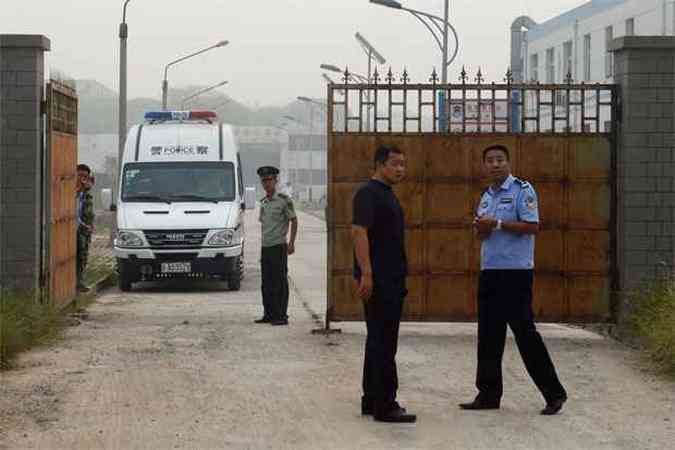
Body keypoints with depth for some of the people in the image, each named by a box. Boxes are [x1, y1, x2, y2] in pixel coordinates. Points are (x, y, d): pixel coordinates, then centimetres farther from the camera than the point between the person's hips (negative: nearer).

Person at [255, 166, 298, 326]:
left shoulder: (283, 200, -7)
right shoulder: (263, 202, 13)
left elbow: (294, 221, -5)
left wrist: (291, 243, -12)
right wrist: (263, 246, 16)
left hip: (279, 246, -7)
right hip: (265, 247, 7)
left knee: (280, 283, -5)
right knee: (266, 283, 9)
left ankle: (282, 316, -3)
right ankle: (268, 314, 16)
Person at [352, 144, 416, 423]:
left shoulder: (387, 194, 18)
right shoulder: (368, 193, -12)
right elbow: (359, 231, -21)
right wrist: (366, 273, -28)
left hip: (391, 279, 10)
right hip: (377, 280, -10)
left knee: (380, 341, 13)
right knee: (383, 343, -9)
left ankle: (372, 401, 19)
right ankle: (384, 406, -8)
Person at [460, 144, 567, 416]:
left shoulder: (522, 190, -7)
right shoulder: (487, 195, 18)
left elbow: (533, 226, -16)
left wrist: (497, 224, -17)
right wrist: (481, 228, 0)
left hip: (516, 271, -8)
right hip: (490, 271, 8)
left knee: (524, 332, -8)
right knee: (488, 335, 9)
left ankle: (554, 393, 0)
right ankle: (489, 394, 16)